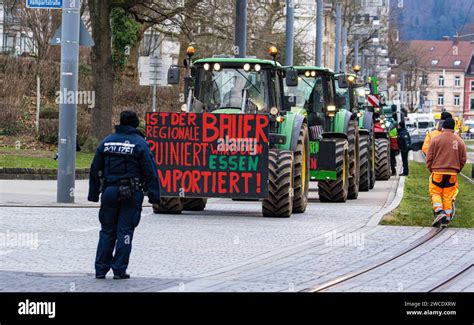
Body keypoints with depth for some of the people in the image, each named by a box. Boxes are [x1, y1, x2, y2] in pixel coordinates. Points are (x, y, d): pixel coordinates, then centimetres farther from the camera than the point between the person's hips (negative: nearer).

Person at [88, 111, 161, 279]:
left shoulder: (106, 142, 8)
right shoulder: (140, 144, -4)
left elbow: (95, 170, 12)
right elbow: (150, 172, -8)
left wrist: (93, 194, 18)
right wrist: (154, 195, -5)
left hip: (109, 191, 3)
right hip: (131, 193, -3)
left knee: (107, 231, 10)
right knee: (125, 231, 1)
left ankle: (101, 269, 7)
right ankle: (119, 270, -2)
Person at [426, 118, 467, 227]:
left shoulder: (436, 140, -5)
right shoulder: (459, 141, 3)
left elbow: (429, 157, -4)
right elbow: (463, 159, 7)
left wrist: (431, 169, 10)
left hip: (437, 172, -2)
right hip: (452, 173, 2)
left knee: (435, 193, 9)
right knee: (448, 196, 10)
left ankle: (439, 211, -15)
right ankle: (447, 219, 10)